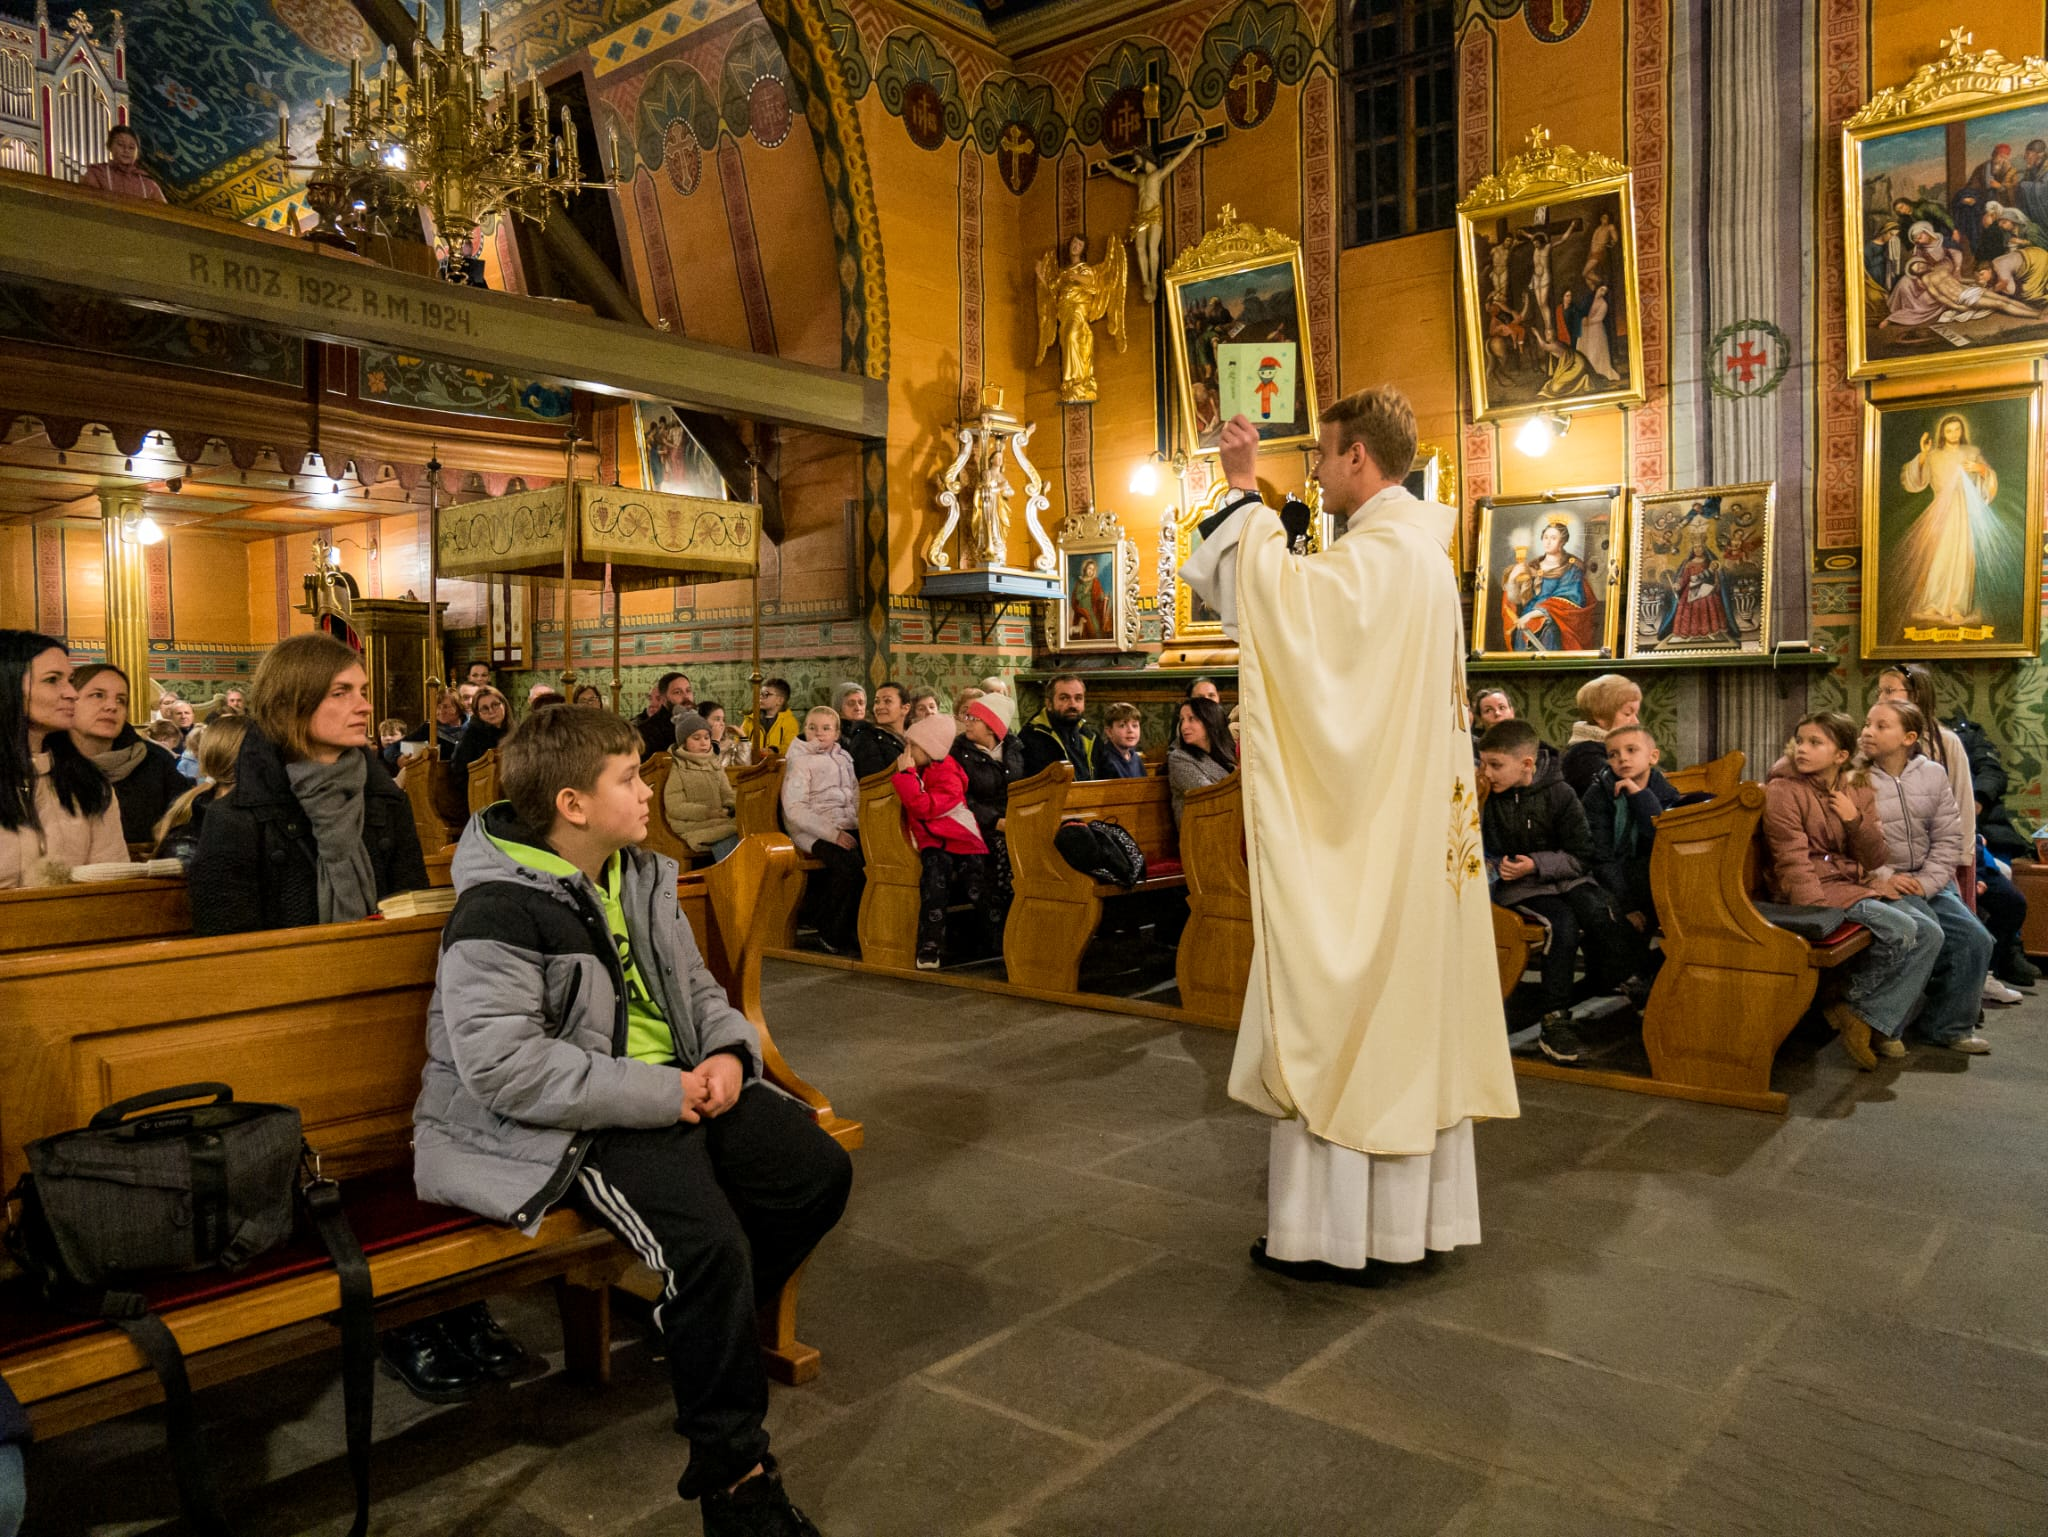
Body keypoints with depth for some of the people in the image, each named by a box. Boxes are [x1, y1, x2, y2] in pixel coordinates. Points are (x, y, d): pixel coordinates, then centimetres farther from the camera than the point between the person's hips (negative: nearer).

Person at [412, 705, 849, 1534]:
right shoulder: (498, 912, -17)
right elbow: (504, 1068, -25)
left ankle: (708, 1331, 20)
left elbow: (696, 986, 18)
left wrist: (728, 1053, -5)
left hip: (674, 1084, 9)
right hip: (573, 1124, -8)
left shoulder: (637, 876, 9)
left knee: (820, 1171, 0)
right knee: (711, 1243, -28)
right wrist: (659, 1096, -24)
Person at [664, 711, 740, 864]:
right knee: (729, 842, -30)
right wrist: (707, 812, -18)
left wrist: (734, 806, -9)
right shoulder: (677, 768, -1)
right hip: (692, 826, -5)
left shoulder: (715, 764, 17)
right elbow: (674, 807, -8)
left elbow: (727, 795, 16)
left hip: (720, 821, 5)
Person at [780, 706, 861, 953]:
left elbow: (856, 796, 24)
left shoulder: (843, 758, 21)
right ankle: (830, 934, -13)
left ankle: (856, 928, -8)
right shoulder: (800, 761, 1)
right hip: (813, 832, -6)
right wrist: (833, 833, -19)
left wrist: (861, 825, 2)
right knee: (851, 862, -31)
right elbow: (794, 809, -10)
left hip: (847, 828, 6)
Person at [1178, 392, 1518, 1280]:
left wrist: (1245, 491, -17)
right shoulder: (1421, 551, 15)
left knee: (1340, 1008, -2)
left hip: (1359, 832, -10)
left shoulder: (1382, 553, -16)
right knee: (1410, 1002, 13)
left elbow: (1276, 593, -30)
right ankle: (1419, 1207, 24)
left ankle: (1337, 1228, 7)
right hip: (1414, 827, 10)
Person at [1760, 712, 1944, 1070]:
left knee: (1930, 933, -9)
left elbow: (1875, 860, 8)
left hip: (1860, 884, 7)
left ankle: (1877, 1022, -5)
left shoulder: (1858, 791, 10)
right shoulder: (1783, 791, -9)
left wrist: (1855, 820, -11)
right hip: (1819, 889, -7)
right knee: (1900, 931, -23)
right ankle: (1850, 1005, -3)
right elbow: (1793, 863, -15)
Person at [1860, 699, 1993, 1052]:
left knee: (1975, 939, -7)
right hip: (1877, 884, -5)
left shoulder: (1932, 775, 6)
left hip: (1925, 882, 5)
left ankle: (1947, 1024, 13)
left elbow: (1948, 838, 5)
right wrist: (1883, 877, -18)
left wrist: (1927, 883, -8)